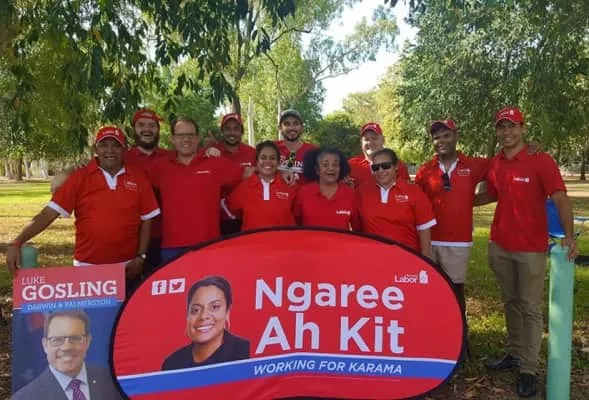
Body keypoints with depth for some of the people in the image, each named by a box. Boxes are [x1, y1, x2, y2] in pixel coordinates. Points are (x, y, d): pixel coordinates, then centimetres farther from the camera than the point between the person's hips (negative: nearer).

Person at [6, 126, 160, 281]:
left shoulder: (138, 178, 1)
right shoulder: (79, 177, -3)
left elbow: (146, 220, 4)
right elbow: (49, 213, -7)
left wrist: (141, 256, -2)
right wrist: (16, 243, -17)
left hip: (127, 268, 1)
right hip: (87, 267, -1)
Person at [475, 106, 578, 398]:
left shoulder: (541, 161, -11)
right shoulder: (494, 164, 5)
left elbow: (560, 199, -17)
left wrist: (569, 235, -30)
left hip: (531, 248, -5)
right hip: (499, 245, 5)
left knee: (530, 308, 2)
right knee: (510, 303, 16)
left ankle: (529, 370, 11)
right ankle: (514, 354, 30)